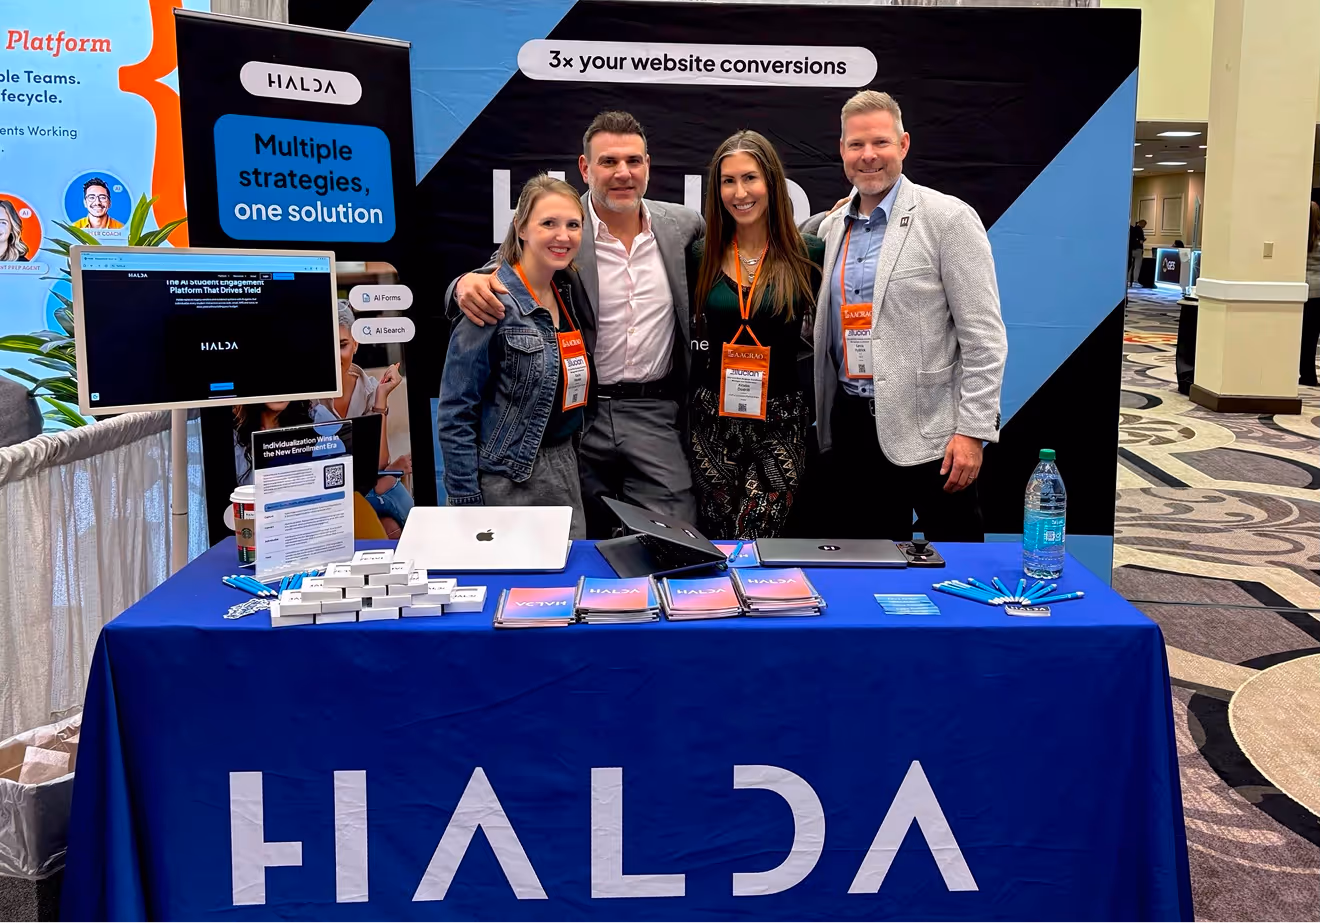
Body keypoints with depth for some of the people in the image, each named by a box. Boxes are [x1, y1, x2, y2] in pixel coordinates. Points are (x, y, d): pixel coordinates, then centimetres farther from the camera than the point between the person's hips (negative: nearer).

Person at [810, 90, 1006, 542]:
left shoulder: (948, 218, -7)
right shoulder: (833, 226, 11)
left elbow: (983, 336, -10)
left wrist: (973, 430, -15)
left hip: (928, 429, -5)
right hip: (851, 424, 6)